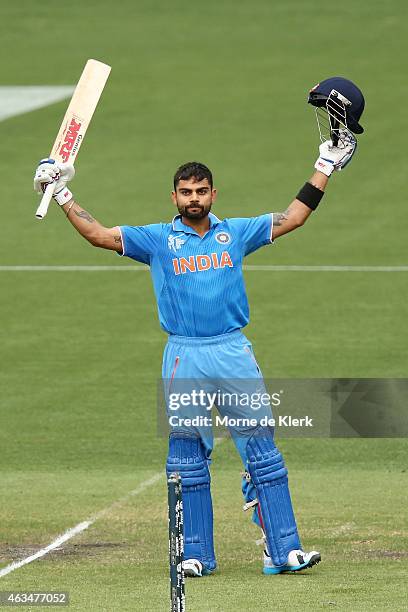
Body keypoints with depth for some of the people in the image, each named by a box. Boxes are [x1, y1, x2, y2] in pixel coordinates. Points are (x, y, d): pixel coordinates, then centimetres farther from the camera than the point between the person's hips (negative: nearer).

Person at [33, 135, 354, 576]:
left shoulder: (236, 233, 12)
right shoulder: (158, 239, 9)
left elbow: (292, 219, 16)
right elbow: (98, 235, 5)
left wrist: (324, 170, 14)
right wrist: (63, 196, -1)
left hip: (234, 352, 1)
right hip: (184, 357, 0)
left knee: (262, 450, -6)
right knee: (188, 460, 1)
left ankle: (283, 551, -7)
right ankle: (196, 555, 7)